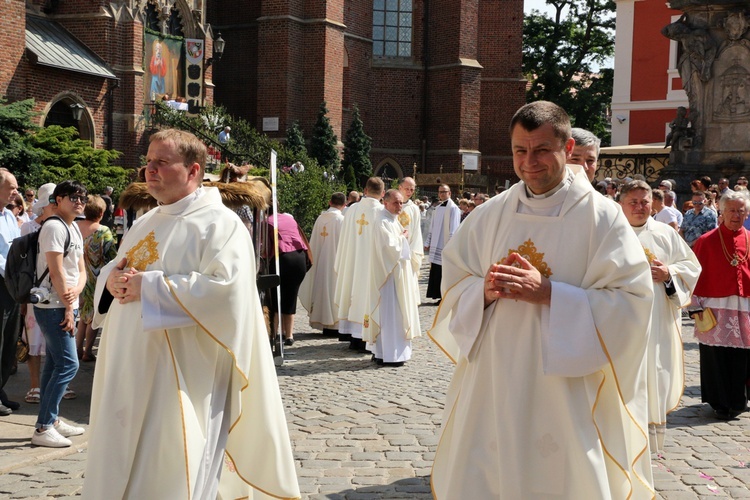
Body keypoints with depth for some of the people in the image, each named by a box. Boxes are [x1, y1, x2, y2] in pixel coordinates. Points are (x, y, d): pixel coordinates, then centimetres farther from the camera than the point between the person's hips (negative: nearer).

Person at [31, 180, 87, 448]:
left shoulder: (75, 229, 16)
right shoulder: (54, 227, -13)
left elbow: (81, 270, 14)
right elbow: (56, 270, -17)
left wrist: (76, 291, -8)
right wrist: (68, 308, -14)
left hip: (65, 306, 9)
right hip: (53, 307, -9)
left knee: (55, 364, 13)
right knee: (68, 364, -11)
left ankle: (51, 420, 21)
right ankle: (43, 428, -7)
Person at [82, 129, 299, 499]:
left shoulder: (219, 224, -10)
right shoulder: (146, 223, 16)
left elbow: (226, 287, -23)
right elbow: (114, 270, 24)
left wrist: (150, 287, -20)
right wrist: (111, 279, -1)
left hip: (180, 376, -8)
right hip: (129, 371, 8)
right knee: (120, 461, 15)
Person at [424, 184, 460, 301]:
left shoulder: (453, 208, -6)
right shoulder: (437, 208, 15)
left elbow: (453, 230, -12)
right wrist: (427, 243, 15)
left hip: (446, 247, -7)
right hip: (436, 246, 7)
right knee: (436, 273, 6)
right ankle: (439, 295, 14)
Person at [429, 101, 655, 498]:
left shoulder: (602, 217, -6)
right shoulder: (490, 215, 6)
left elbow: (630, 303, -11)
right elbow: (453, 283, 9)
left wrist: (547, 293, -20)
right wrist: (485, 291, -13)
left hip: (568, 394, -3)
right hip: (491, 388, 4)